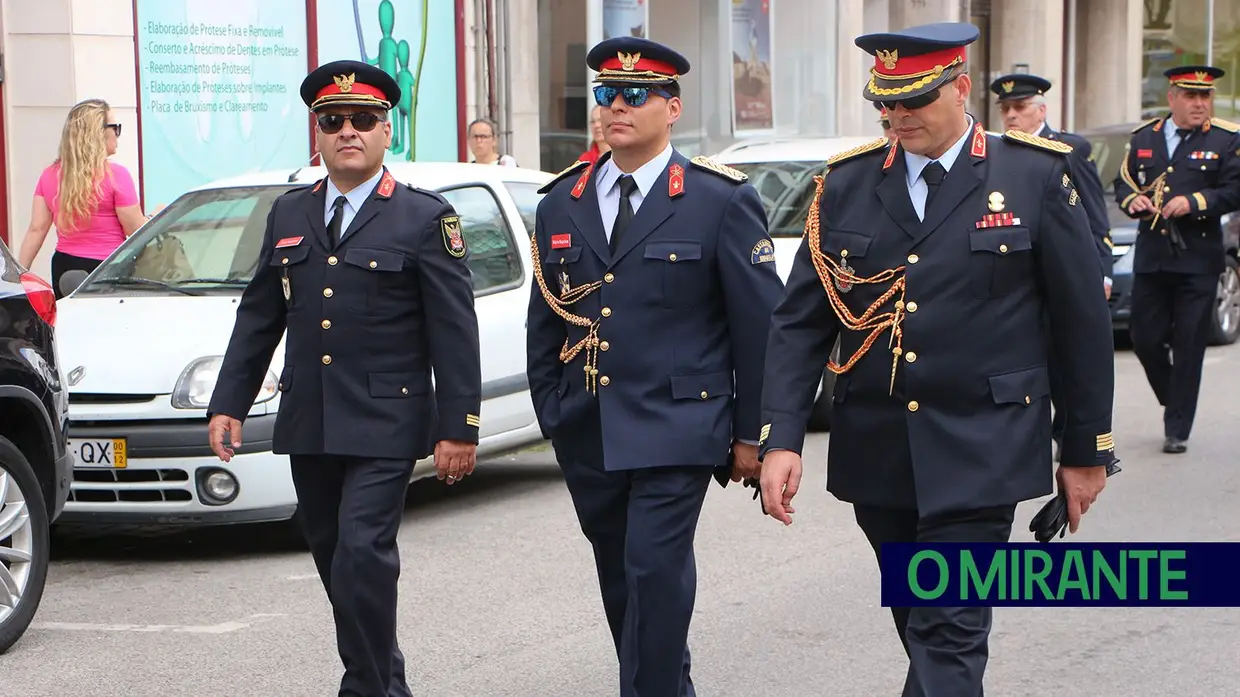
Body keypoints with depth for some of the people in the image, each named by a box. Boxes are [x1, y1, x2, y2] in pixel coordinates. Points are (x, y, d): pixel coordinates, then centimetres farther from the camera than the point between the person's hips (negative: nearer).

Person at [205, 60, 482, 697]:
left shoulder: (425, 219, -3)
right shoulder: (288, 215, 12)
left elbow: (455, 332, -5)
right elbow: (258, 318, 16)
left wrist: (458, 429, -10)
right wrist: (228, 404, 8)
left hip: (384, 426, -5)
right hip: (307, 424, 6)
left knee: (364, 554, -15)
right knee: (334, 560, 11)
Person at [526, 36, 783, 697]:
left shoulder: (721, 200, -4)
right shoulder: (561, 203, 9)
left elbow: (759, 322, -4)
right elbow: (544, 323, 16)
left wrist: (750, 434, -4)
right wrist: (552, 418, 11)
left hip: (676, 431, -5)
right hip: (587, 438, 5)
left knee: (656, 574, -13)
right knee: (620, 581, 13)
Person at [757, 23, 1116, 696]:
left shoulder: (1036, 176, -3)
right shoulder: (846, 184, 4)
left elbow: (1083, 320, 1)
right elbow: (799, 321, 3)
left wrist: (1086, 449, 3)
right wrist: (780, 438, -8)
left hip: (978, 456, -4)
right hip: (875, 456, 4)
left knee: (948, 635, -9)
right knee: (920, 622, 16)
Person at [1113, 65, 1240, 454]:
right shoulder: (1144, 138, 12)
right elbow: (1123, 184, 15)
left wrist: (1195, 202, -19)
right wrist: (1132, 200, -7)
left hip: (1198, 260, -3)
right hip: (1150, 258, 3)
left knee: (1189, 345, -3)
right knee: (1145, 338, 3)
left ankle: (1177, 429, 4)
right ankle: (1174, 402, 29)